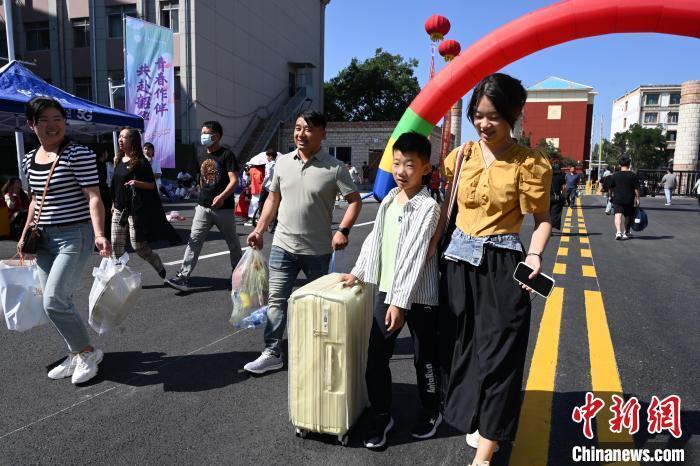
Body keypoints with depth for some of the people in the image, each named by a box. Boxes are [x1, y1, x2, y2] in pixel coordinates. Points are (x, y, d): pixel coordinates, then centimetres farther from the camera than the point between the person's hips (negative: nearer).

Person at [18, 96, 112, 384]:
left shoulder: (79, 154, -11)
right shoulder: (29, 160, 11)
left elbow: (93, 197, -17)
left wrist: (99, 234, -29)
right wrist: (25, 234, 21)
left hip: (75, 235, -7)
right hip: (45, 238, 7)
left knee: (54, 301, -13)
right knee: (57, 302, 9)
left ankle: (87, 352, 8)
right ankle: (76, 355, 25)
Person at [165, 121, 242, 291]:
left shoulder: (226, 155, -8)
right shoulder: (202, 157, 12)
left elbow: (234, 180, -17)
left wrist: (222, 196, -30)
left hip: (223, 208, -5)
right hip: (203, 207, 5)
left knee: (232, 242, 10)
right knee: (194, 241, -4)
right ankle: (183, 277, -5)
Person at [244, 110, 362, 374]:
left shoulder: (334, 168, -10)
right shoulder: (282, 162, 4)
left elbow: (355, 200, -7)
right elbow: (273, 199, 12)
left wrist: (343, 231, -19)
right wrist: (259, 229, 6)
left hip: (318, 250, -3)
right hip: (283, 246, 3)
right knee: (276, 300, 4)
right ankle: (272, 354, 15)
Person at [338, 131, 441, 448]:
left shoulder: (428, 206, -14)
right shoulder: (388, 200, 7)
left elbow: (415, 256, -20)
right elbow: (375, 239, 16)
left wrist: (401, 302, -22)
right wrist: (358, 272, 14)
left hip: (418, 296, -5)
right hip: (386, 290, 6)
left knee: (424, 359, 12)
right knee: (376, 357, 7)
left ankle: (430, 414, 36)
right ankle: (381, 417, 26)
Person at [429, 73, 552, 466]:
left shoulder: (530, 162, -8)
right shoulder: (460, 156, 4)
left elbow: (542, 218, -6)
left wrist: (535, 254, -21)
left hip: (502, 264, -4)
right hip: (459, 259, 5)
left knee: (497, 352, 1)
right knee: (460, 344, 13)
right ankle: (474, 419, 37)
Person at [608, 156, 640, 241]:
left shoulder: (615, 175, 0)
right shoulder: (633, 175, -2)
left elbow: (610, 188, 6)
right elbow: (636, 189, -3)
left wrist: (611, 196, 22)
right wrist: (637, 199, 4)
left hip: (617, 199, -1)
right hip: (629, 200, 1)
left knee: (618, 215, -9)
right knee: (628, 216, 18)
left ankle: (618, 232, -30)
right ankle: (626, 233, 32)